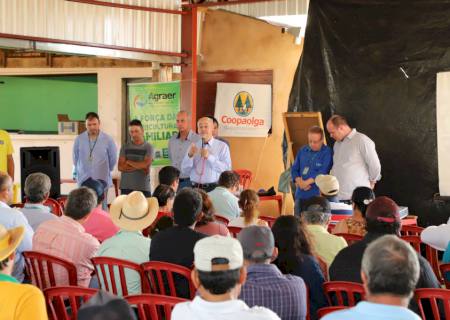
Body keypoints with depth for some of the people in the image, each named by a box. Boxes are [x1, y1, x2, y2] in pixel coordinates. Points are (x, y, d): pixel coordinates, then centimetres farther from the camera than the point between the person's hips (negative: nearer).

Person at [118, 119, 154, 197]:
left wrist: (128, 162, -1)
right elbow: (120, 167, -1)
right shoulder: (125, 147, 8)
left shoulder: (148, 147, 2)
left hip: (143, 188, -2)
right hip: (126, 188, 2)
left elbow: (145, 165, -11)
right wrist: (139, 167, -8)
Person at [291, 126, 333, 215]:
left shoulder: (327, 152, -4)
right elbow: (294, 169, 11)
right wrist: (299, 182, -8)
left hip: (317, 195, -5)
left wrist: (306, 182, -16)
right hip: (300, 195, 5)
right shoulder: (302, 151, 12)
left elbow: (323, 172, -13)